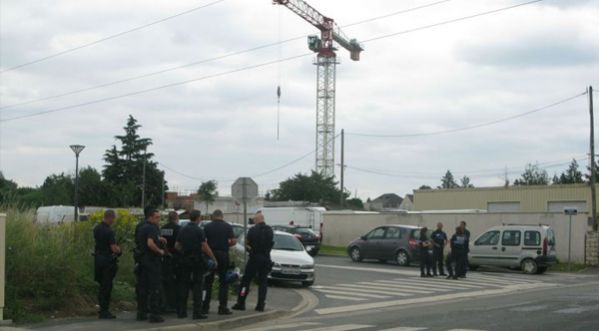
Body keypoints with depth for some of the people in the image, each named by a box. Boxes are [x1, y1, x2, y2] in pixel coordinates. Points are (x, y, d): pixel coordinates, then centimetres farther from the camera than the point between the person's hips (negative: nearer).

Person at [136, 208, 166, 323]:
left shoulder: (142, 228, 15)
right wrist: (160, 251, -15)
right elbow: (150, 243, -29)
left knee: (142, 286, 13)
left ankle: (141, 312, 18)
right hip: (152, 260, -9)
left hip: (142, 259, 9)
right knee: (155, 288, -5)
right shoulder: (153, 228, -16)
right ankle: (154, 314, -5)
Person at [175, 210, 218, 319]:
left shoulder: (182, 230, 7)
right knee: (197, 286, -2)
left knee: (183, 285, 10)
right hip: (197, 260, -5)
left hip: (184, 260, 5)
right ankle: (197, 312, -5)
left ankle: (181, 311, 11)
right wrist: (213, 258, -8)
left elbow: (177, 245, 10)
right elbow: (205, 246, -14)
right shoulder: (199, 231, -10)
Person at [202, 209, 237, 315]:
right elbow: (233, 241, -7)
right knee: (224, 282, 5)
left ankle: (205, 307, 8)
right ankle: (222, 308, 1)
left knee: (208, 282, 9)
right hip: (223, 255, -1)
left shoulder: (207, 227, 1)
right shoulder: (228, 226, -1)